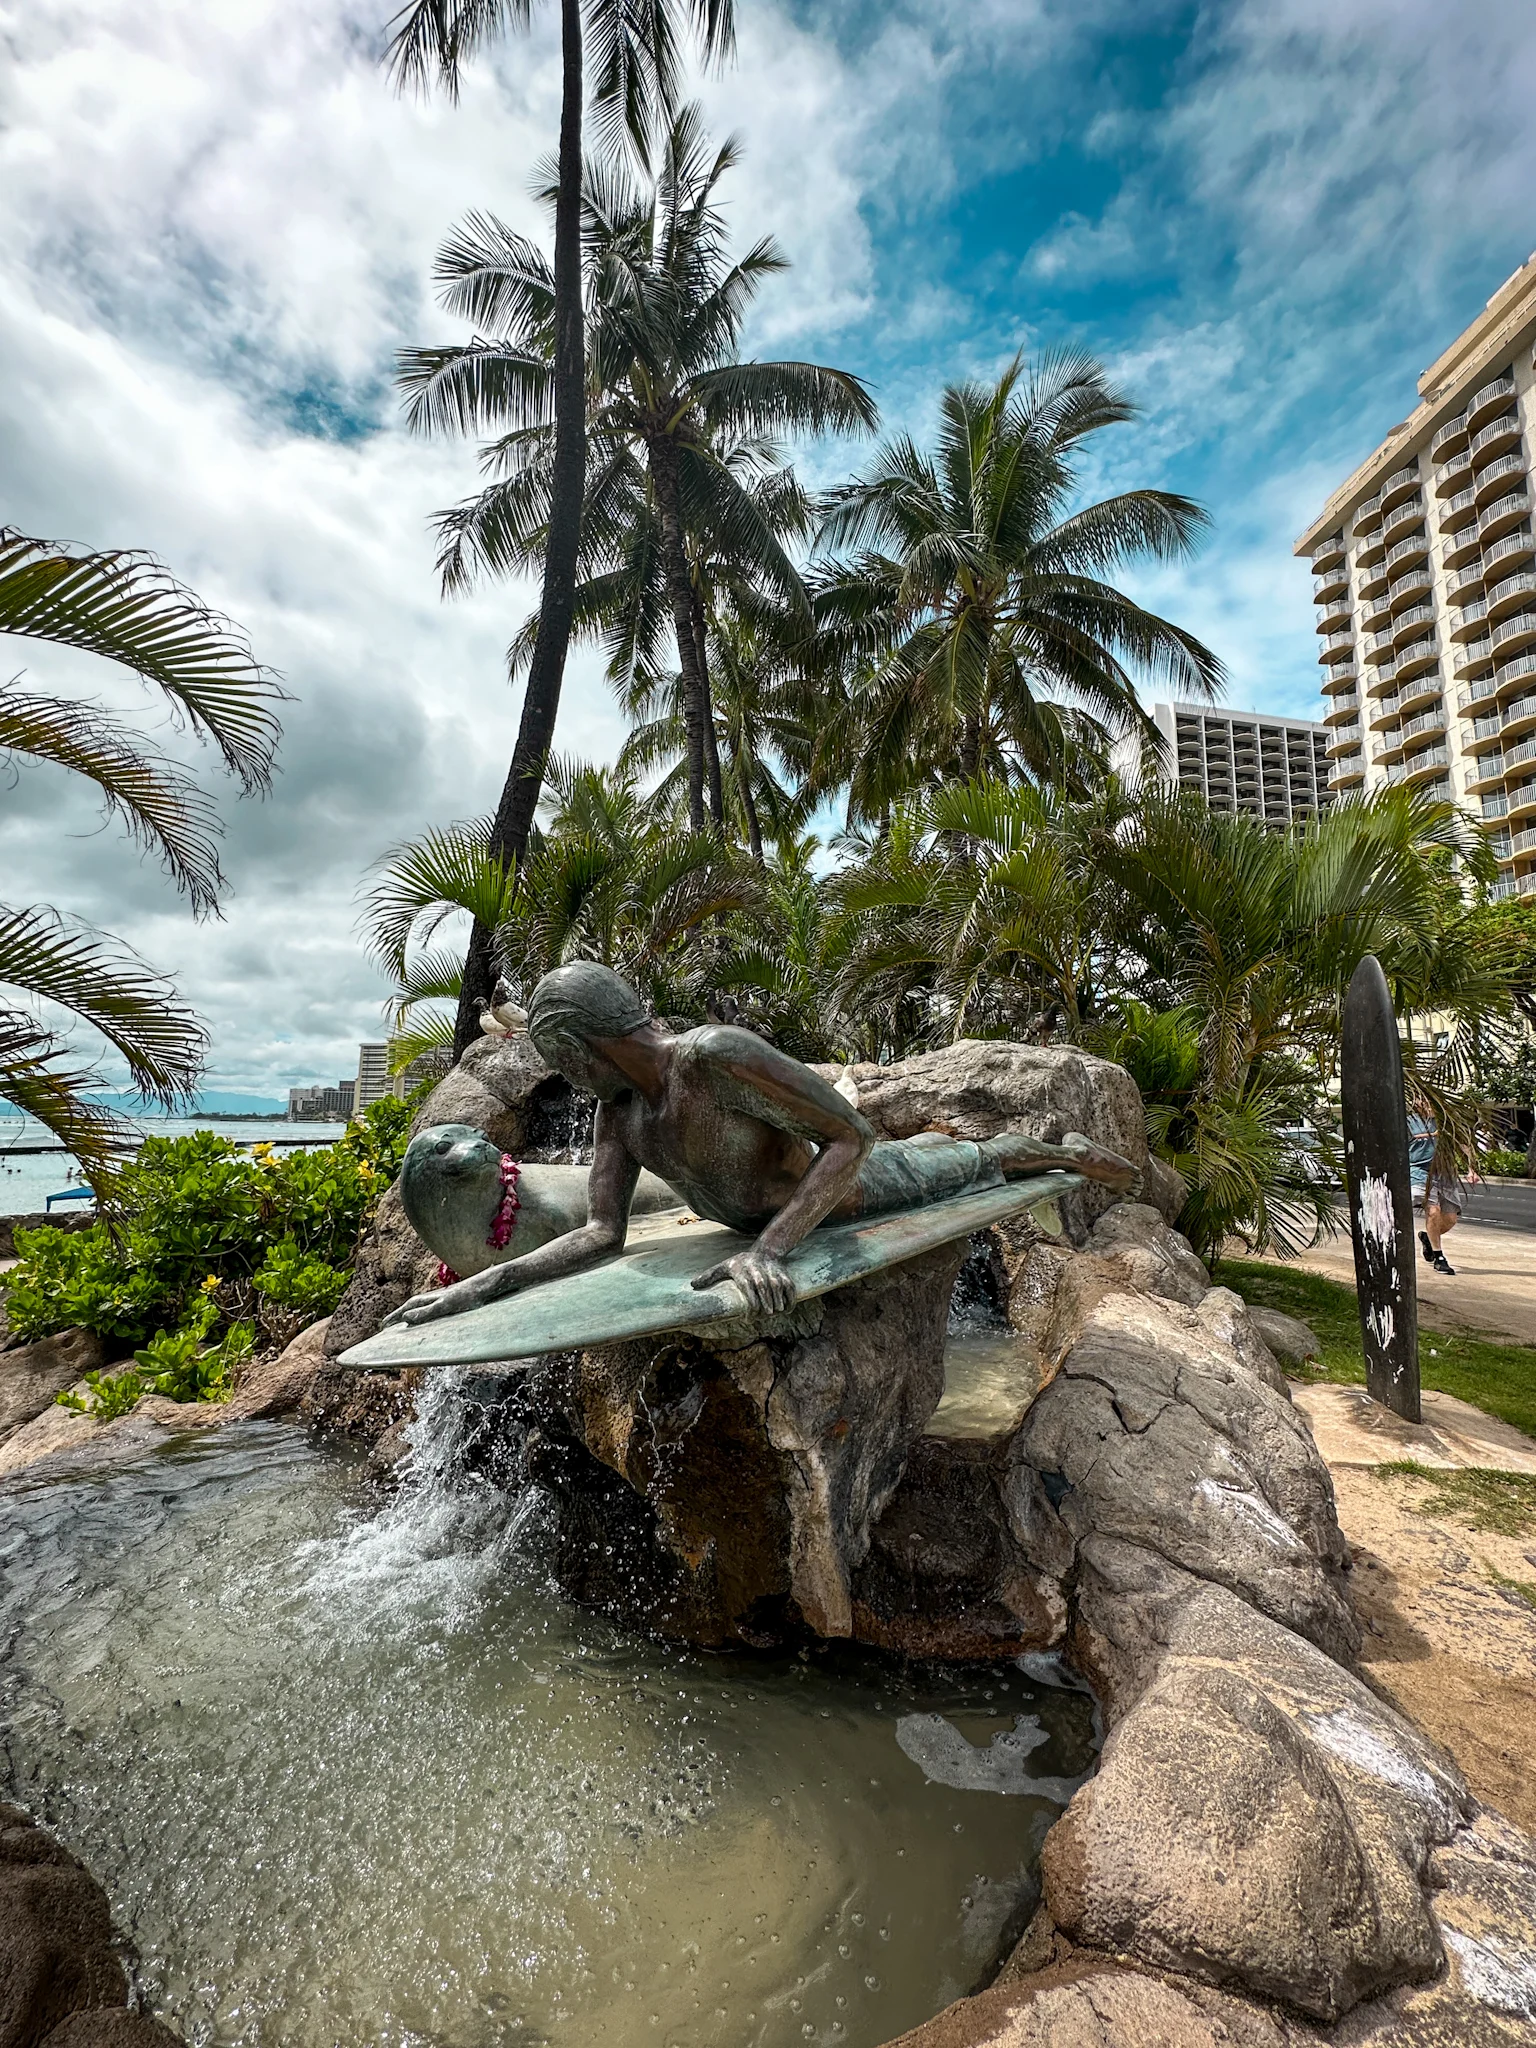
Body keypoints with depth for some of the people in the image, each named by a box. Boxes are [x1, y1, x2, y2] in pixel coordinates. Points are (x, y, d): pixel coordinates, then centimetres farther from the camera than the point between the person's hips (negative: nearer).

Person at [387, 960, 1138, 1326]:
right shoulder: (617, 1105, -19)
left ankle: (1066, 1152, 52)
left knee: (973, 1163, 22)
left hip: (860, 1189, -7)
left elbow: (852, 1136, -43)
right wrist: (480, 1285, -30)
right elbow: (602, 1232, -19)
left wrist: (769, 1247, -53)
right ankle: (935, 1136, 74)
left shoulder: (720, 1055, -43)